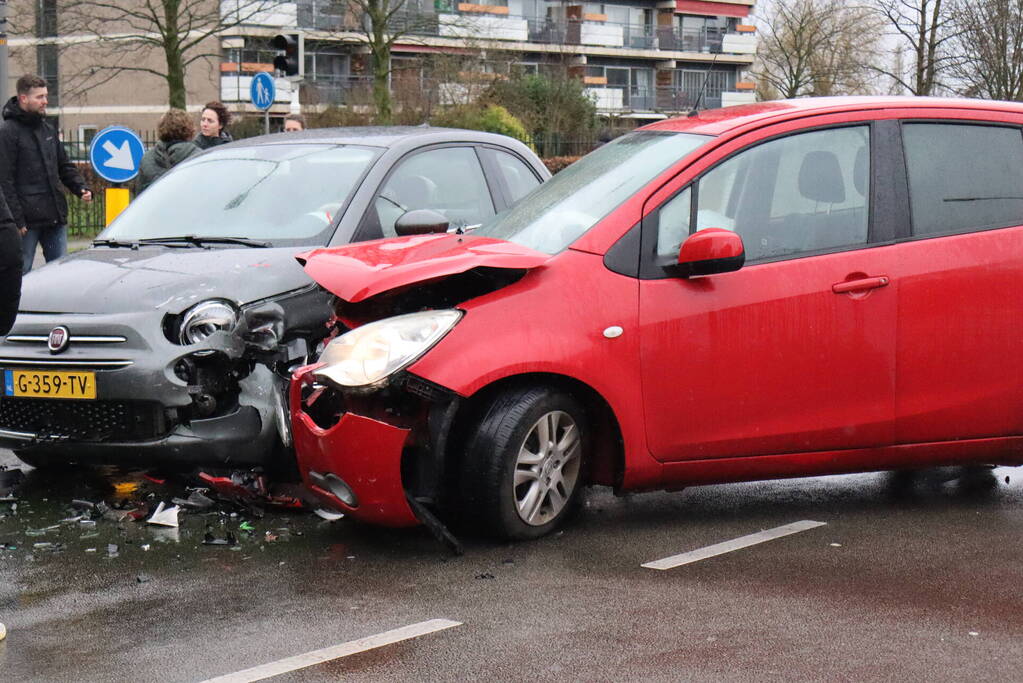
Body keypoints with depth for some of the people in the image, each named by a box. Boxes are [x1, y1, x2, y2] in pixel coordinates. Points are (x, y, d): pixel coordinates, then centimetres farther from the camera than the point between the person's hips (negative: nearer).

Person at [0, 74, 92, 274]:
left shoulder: (48, 129, 15)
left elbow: (64, 166, 24)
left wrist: (80, 188, 4)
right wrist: (17, 220, -18)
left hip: (56, 219, 7)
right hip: (27, 220, -7)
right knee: (21, 273, 0)